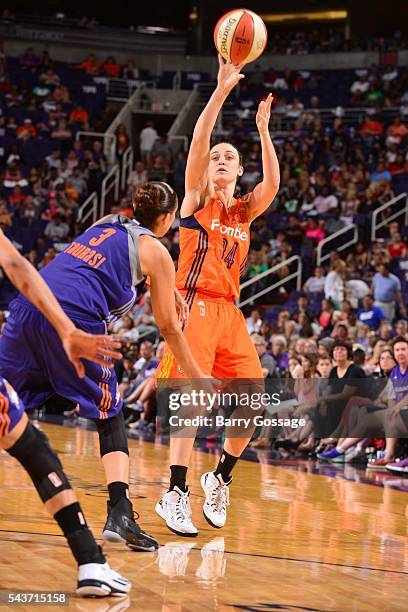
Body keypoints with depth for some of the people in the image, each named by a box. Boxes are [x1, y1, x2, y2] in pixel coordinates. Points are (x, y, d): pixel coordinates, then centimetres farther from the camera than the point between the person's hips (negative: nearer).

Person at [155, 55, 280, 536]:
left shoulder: (244, 212, 18)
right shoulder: (197, 199, 6)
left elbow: (272, 184, -2)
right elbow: (197, 145, -10)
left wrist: (262, 130, -10)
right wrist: (220, 92, -18)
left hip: (230, 312, 6)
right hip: (195, 306, -5)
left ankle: (220, 478, 18)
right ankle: (175, 494, -17)